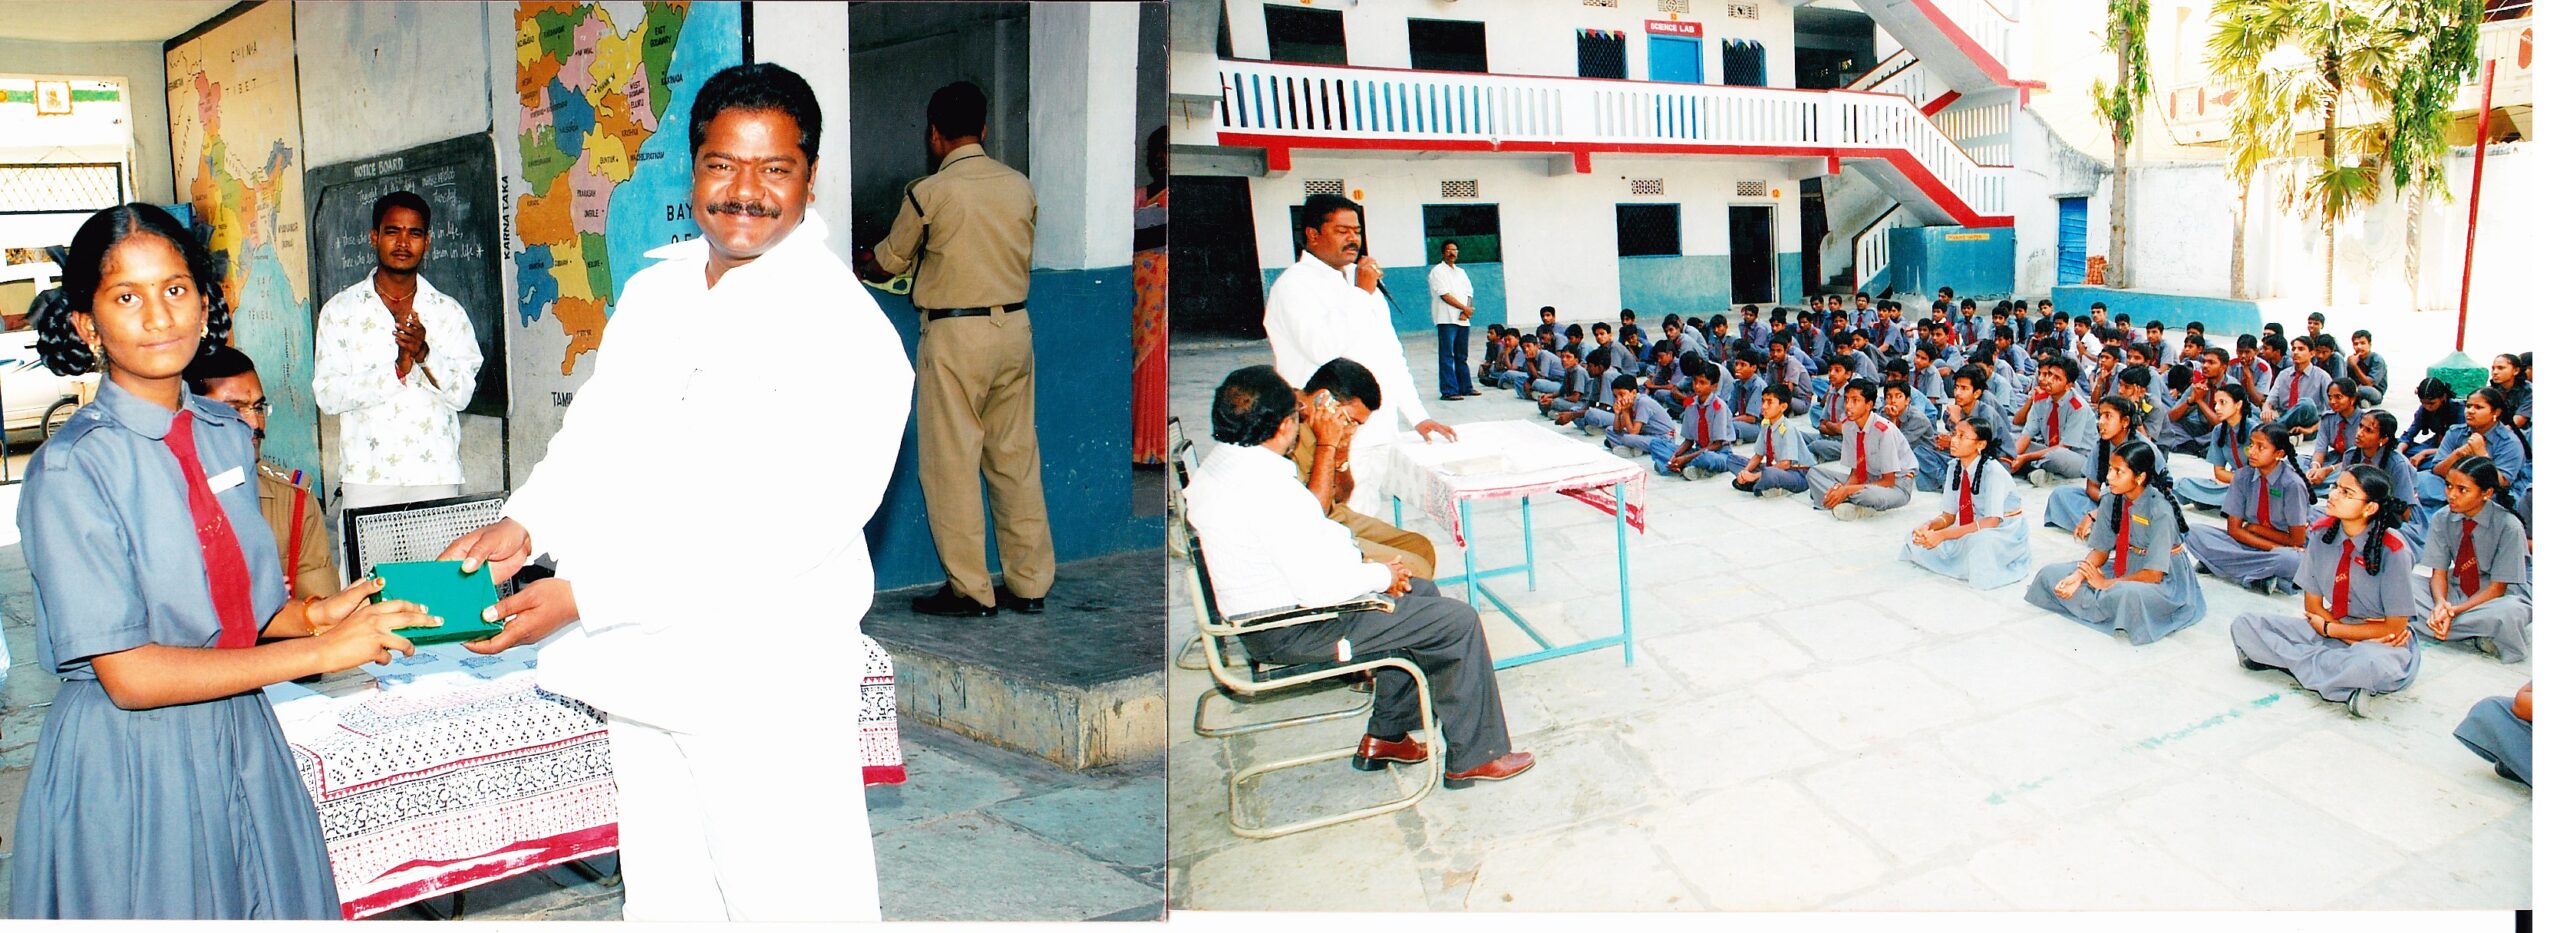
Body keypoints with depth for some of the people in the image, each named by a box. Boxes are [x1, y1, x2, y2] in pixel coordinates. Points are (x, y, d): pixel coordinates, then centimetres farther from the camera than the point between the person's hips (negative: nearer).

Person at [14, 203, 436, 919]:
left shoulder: (228, 435, 4)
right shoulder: (71, 469, -16)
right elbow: (128, 674, -20)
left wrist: (310, 613, -9)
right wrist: (320, 650, -21)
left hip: (241, 743, 6)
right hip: (130, 763, -5)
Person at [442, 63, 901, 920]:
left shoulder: (846, 333, -17)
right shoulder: (655, 291, 9)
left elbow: (775, 534, -24)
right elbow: (597, 429, 15)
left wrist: (581, 596, -26)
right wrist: (525, 524, -6)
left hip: (763, 686, -7)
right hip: (645, 662, 7)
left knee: (789, 902, -1)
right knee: (663, 896, 20)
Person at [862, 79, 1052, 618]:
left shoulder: (928, 194, -9)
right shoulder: (1020, 186, 5)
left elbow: (887, 264, 4)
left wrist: (856, 265, 27)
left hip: (955, 336, -5)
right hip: (1015, 327, 6)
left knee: (952, 463, 3)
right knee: (1016, 458, 11)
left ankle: (970, 590, 7)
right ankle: (1030, 584, 16)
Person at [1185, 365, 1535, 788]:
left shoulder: (1216, 466, 3)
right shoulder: (1265, 485, -29)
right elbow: (1318, 587, -30)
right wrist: (1382, 575, -11)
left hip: (1266, 612, 10)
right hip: (1294, 631, -10)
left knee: (1421, 591, 23)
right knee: (1458, 621, -2)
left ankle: (1385, 736, 29)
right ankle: (1472, 757, 12)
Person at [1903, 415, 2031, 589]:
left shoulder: (1992, 470, -22)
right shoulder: (1954, 466, -2)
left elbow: (1991, 521, -28)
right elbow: (1948, 516, 1)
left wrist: (1942, 535, -34)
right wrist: (1928, 526, -23)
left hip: (2005, 534, -6)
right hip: (1973, 532, 6)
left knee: (1978, 541, -39)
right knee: (1919, 538, -11)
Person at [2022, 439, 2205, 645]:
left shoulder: (2160, 511, -25)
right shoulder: (2112, 500, -6)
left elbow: (2154, 574, -25)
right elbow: (2101, 550, 1)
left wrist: (2106, 583, -20)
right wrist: (2078, 576, -18)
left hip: (2163, 581, -6)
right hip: (2124, 569, 7)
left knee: (2128, 595, -42)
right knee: (2051, 573, -6)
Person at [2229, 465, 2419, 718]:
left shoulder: (2392, 550, -19)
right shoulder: (2323, 533, -5)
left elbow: (2395, 627, -14)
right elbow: (2313, 605, 1)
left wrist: (2329, 629, -8)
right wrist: (2354, 639, -14)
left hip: (2380, 644, -6)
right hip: (2330, 629, 6)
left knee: (2373, 663, -43)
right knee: (2244, 626, -13)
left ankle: (2280, 657, -21)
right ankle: (2342, 678, -16)